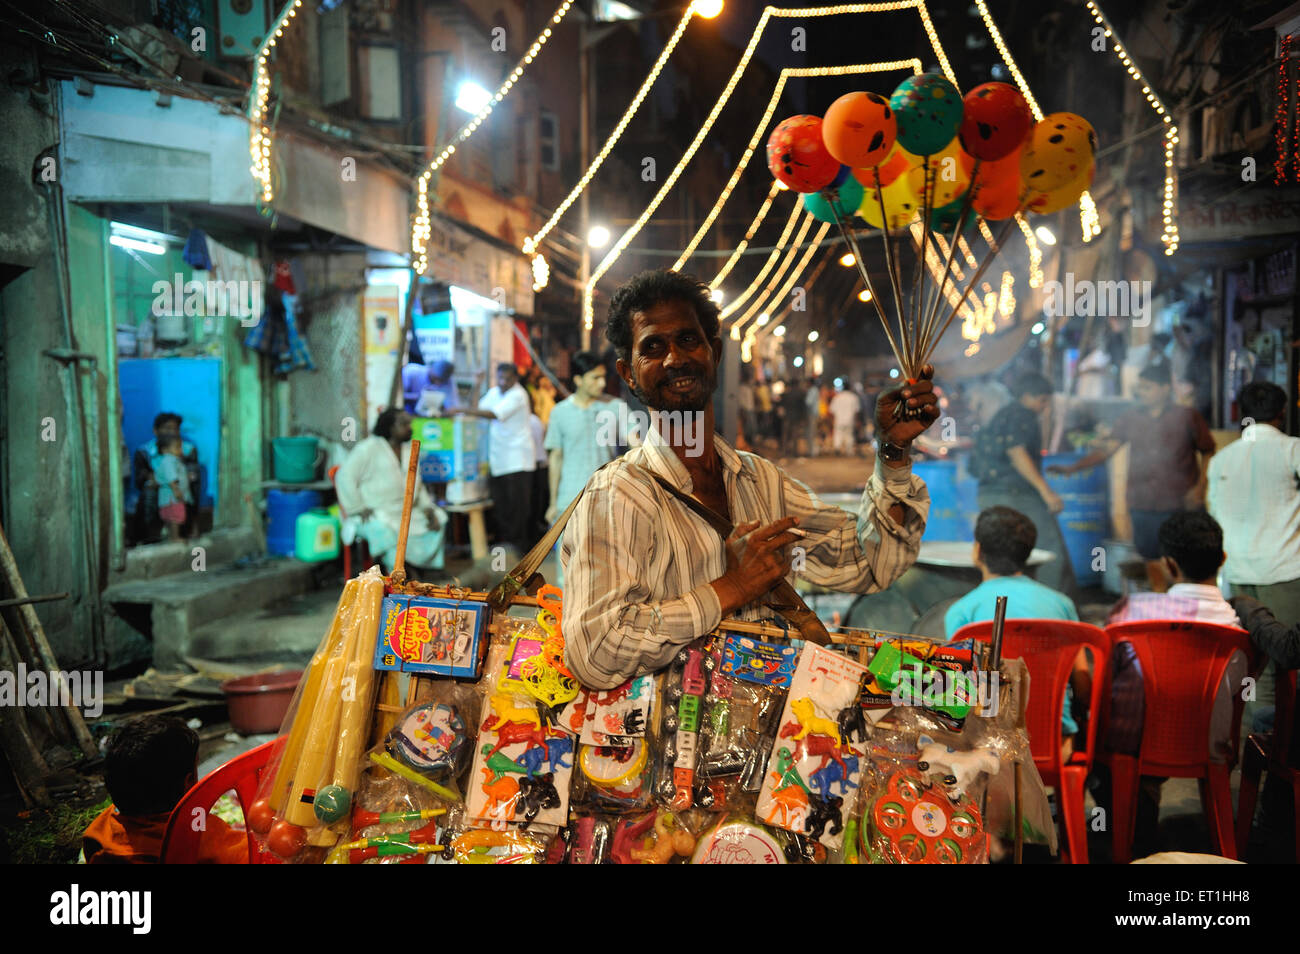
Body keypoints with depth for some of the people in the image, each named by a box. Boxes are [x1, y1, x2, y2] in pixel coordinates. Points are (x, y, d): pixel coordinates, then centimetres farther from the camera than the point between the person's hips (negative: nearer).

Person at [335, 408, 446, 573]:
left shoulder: (409, 450, 15)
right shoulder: (368, 448, -6)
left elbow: (418, 485, 17)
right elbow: (344, 477, -10)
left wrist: (429, 510, 0)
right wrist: (359, 509, -15)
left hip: (404, 512, 7)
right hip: (373, 514, -7)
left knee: (439, 519, -9)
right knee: (382, 529, -37)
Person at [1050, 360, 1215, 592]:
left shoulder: (1187, 417, 2)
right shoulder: (1131, 420, 9)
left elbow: (1208, 452, 6)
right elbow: (1107, 448, 0)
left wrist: (1200, 486, -6)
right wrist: (1073, 467, -13)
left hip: (1181, 504, -3)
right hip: (1143, 505, 3)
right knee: (1153, 561, 7)